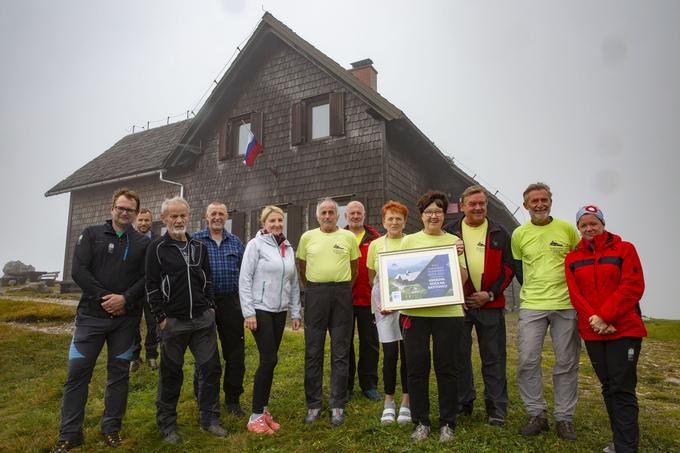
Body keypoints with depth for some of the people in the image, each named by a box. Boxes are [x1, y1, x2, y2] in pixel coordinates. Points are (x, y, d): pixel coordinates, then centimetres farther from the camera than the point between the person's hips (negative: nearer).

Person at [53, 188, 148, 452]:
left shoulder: (143, 243, 6)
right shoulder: (92, 234, 5)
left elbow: (146, 278, -1)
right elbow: (78, 270, -5)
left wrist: (125, 299, -16)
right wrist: (104, 298, -14)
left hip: (126, 319, 1)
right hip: (91, 316, 0)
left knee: (119, 373, 8)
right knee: (78, 371, 2)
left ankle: (112, 428, 23)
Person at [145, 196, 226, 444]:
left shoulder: (200, 246, 10)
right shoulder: (157, 248, -3)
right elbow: (152, 287, -5)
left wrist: (210, 307, 8)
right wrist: (161, 318, -8)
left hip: (203, 319, 4)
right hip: (173, 321, -3)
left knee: (211, 368, 6)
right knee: (171, 374, 8)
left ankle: (209, 419, 21)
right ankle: (167, 424, 25)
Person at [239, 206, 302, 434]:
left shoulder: (288, 248, 11)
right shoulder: (256, 245, -7)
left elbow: (294, 283, 14)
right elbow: (244, 279, -11)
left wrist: (296, 313, 12)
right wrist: (248, 312, -15)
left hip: (280, 311, 6)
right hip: (260, 310, -6)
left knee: (270, 360, 10)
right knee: (269, 360, -7)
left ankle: (263, 409, 23)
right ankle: (256, 416, 6)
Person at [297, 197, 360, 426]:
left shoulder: (348, 237, 4)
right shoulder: (308, 237, 6)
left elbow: (354, 268, 12)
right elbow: (302, 267, 13)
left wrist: (344, 288, 9)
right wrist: (313, 289, 10)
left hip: (342, 293, 0)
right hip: (315, 294, 1)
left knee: (341, 352, 5)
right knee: (313, 351, 5)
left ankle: (338, 405, 17)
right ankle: (313, 404, 18)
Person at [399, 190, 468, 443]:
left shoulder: (454, 242, 8)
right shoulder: (409, 241, 8)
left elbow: (463, 280, 5)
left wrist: (456, 258, -11)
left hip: (447, 312, 0)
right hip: (415, 311, 1)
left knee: (446, 368, 7)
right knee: (416, 367, 6)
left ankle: (447, 424, 24)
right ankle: (421, 422, 23)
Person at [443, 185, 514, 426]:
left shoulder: (499, 234, 5)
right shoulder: (449, 232, 4)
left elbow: (508, 268, 4)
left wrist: (490, 294, -8)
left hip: (490, 305, 0)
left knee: (494, 358, 8)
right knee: (459, 355, 10)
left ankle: (497, 409, 21)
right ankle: (463, 403, 25)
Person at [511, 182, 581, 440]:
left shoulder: (567, 229, 2)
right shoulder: (519, 234, 5)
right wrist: (531, 291, 7)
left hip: (566, 305, 0)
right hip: (531, 306, 1)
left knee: (566, 363, 6)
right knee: (527, 361, -3)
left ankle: (564, 418, 20)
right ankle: (537, 414, 14)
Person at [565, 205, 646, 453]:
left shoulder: (624, 249, 1)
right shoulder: (572, 258, 10)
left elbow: (633, 287, -9)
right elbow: (575, 293, 2)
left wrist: (606, 317, -16)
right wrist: (593, 319, -13)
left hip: (624, 329, -4)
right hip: (592, 332, 4)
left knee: (622, 389, -6)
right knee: (608, 387, 12)